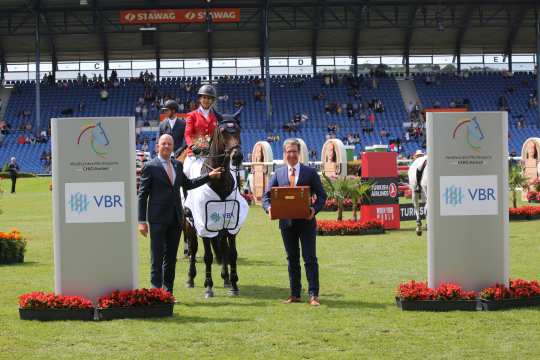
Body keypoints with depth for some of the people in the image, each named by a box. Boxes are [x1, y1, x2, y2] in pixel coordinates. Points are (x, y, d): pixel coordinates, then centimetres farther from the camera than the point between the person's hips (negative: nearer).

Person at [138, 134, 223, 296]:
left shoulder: (177, 165, 12)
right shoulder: (150, 167, -6)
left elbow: (188, 184, 26)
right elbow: (142, 195, -6)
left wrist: (209, 176, 21)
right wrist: (142, 221, -10)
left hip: (175, 219, 6)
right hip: (158, 219, -6)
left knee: (171, 258, 10)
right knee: (157, 257, -3)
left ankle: (168, 292, 16)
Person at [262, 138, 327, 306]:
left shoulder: (310, 172, 0)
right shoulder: (278, 173, 6)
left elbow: (321, 195, 1)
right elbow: (267, 195, 5)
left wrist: (315, 209, -18)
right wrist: (269, 207, -16)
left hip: (306, 222, -3)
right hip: (287, 223, 3)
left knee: (310, 258, -3)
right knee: (292, 259, 10)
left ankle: (313, 295, -1)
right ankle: (295, 294, 16)